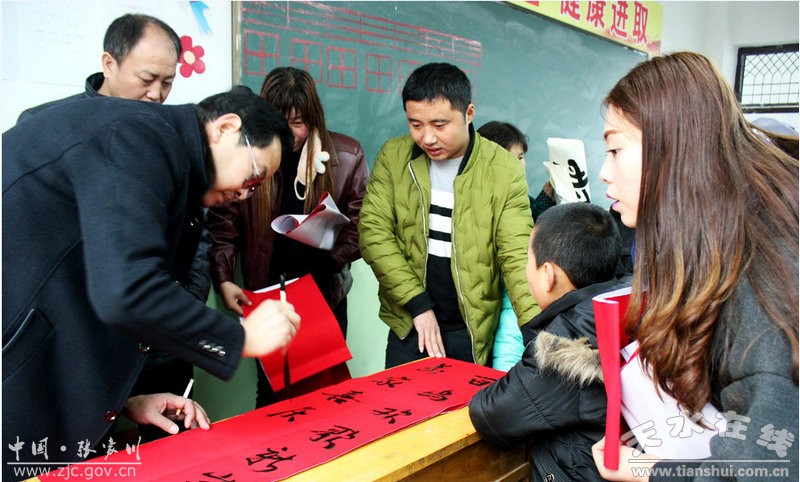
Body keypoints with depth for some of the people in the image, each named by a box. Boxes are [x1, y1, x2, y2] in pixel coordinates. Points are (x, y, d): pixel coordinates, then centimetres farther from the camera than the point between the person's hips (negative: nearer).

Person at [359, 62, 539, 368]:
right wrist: (419, 304, -14)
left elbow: (517, 257, -12)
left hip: (473, 333, -1)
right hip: (410, 326, 2)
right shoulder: (393, 156, -3)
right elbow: (373, 231, -8)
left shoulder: (505, 170, -9)